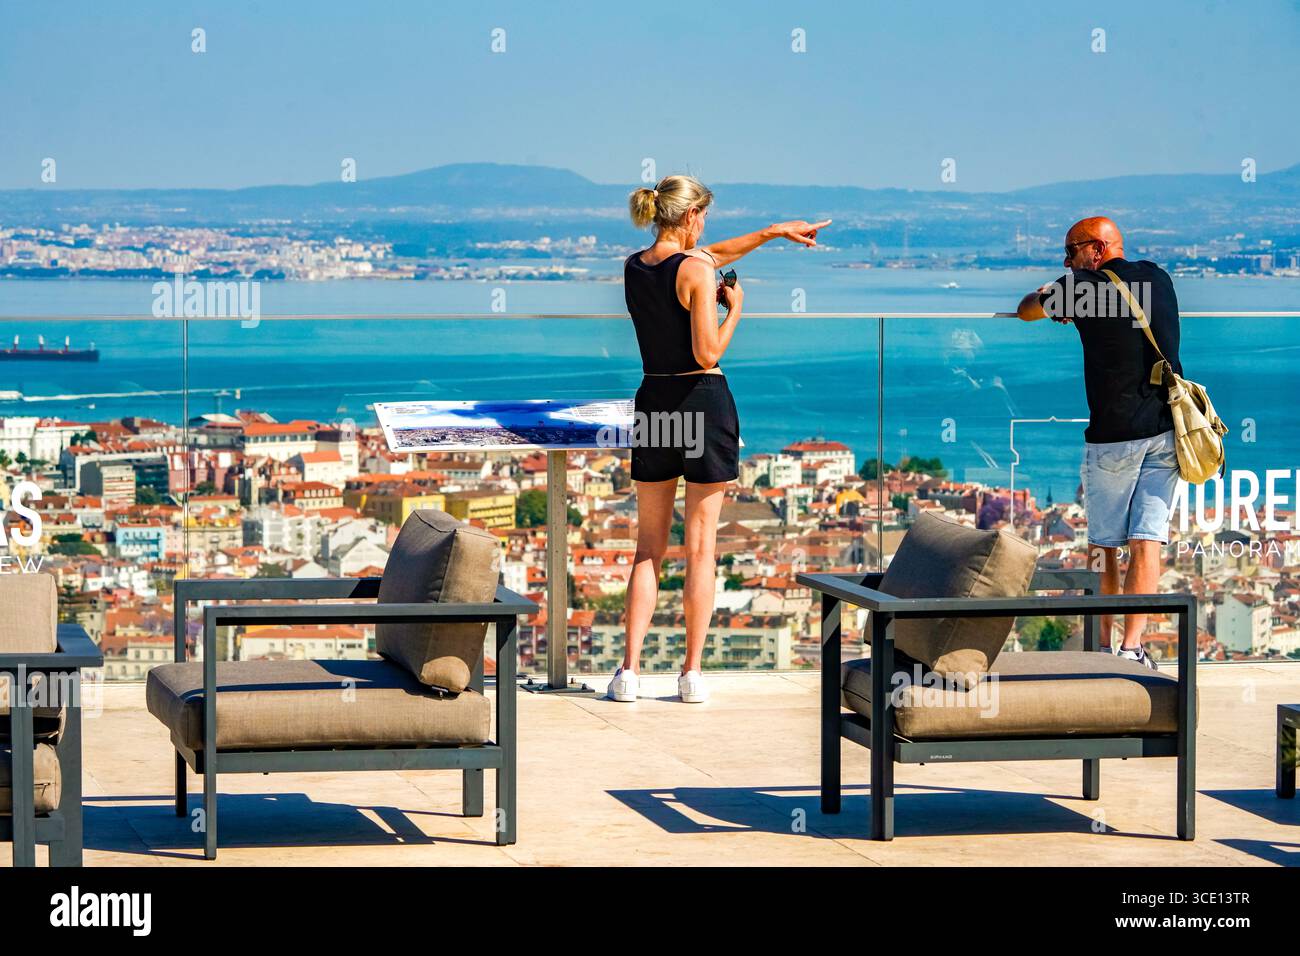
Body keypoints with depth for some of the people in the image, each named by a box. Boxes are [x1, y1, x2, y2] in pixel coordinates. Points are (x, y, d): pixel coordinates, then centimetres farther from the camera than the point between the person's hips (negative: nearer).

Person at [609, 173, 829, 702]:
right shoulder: (696, 270, -13)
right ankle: (692, 673, 4)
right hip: (703, 401, -5)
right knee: (700, 548, 2)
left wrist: (775, 232, 30)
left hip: (653, 401, 5)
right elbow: (708, 354, -17)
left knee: (648, 548, 11)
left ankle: (630, 669, 4)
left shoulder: (634, 267, 8)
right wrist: (735, 308, -1)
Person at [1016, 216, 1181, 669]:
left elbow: (1026, 310, 12)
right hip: (1166, 431, 4)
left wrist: (1051, 290, 33)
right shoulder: (1159, 278, 11)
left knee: (1103, 545, 8)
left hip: (1113, 435, -4)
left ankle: (1102, 645, 11)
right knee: (1146, 542, -1)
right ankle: (1133, 648, -9)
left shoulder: (1084, 288, -4)